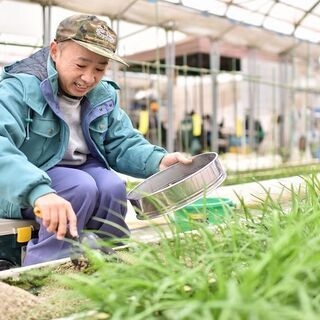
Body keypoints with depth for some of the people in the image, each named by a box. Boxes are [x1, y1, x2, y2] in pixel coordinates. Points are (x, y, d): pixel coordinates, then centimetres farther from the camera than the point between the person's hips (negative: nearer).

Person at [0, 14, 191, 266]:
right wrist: (39, 192, -55)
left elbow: (122, 144, 1)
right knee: (82, 188, -31)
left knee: (113, 187, -24)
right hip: (24, 187, -5)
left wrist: (158, 161, -21)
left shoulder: (105, 95, 1)